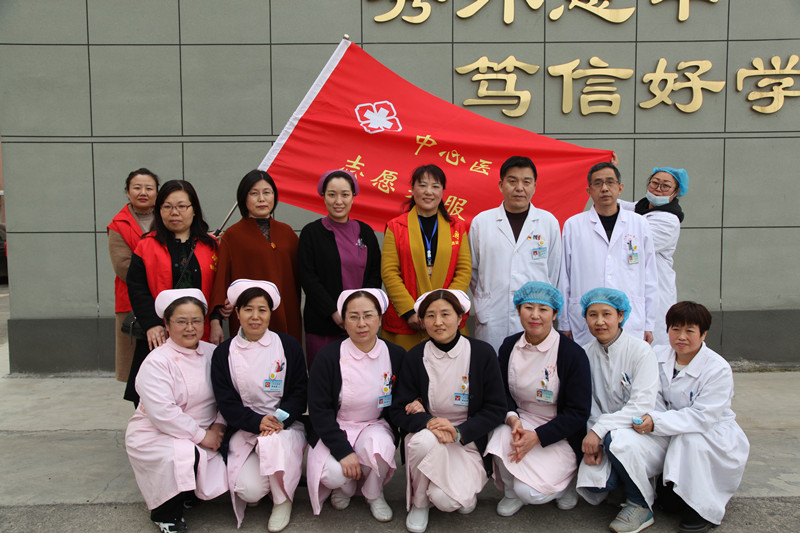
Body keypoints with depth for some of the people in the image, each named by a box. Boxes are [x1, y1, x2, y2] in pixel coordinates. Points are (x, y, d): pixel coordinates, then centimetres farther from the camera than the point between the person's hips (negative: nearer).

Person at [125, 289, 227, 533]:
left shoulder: (212, 353, 4)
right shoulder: (156, 362, -15)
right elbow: (162, 413, -22)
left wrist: (218, 425, -11)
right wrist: (201, 436, -21)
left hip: (204, 436, 6)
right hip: (154, 435, -5)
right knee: (184, 455, -34)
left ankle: (187, 493, 15)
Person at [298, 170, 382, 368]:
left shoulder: (365, 232, 11)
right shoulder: (311, 232, 1)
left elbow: (375, 273, 9)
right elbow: (308, 278, -5)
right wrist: (334, 312, -12)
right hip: (324, 324, -2)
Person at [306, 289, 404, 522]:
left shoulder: (396, 355, -5)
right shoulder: (329, 357, -12)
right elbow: (318, 409, -11)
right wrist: (343, 450, -20)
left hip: (376, 427, 1)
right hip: (335, 430, -1)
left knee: (380, 445, -34)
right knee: (334, 474, -29)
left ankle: (373, 494, 1)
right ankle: (345, 487, 12)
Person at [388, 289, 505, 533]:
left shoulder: (482, 353, -7)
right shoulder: (414, 358, -4)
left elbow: (496, 409, -4)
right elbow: (398, 410, -3)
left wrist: (459, 432, -19)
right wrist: (427, 422, -25)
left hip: (469, 442, -1)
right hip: (426, 434, 1)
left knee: (445, 500, -25)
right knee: (425, 439, -35)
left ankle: (466, 489, 15)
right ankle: (419, 502, -4)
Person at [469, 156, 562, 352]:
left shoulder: (549, 222, 7)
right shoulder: (481, 222, 6)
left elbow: (554, 271, 12)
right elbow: (472, 270, 12)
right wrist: (481, 308, 7)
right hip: (492, 323, 0)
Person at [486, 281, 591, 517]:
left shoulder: (572, 353, -14)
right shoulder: (509, 346, -1)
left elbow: (578, 412, -13)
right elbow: (502, 392, 6)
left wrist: (536, 437, -22)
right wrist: (512, 418, -17)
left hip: (559, 435, -3)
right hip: (521, 420, 4)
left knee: (529, 491, -22)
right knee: (501, 437, -32)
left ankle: (565, 480, 13)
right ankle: (511, 491, 0)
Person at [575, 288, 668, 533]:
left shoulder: (640, 351, -10)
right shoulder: (585, 354, 3)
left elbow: (642, 405, -19)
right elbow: (589, 405, 3)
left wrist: (600, 429, -26)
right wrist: (594, 437, -15)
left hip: (646, 433, -4)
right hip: (606, 436, 4)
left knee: (617, 438, -36)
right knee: (591, 479, -23)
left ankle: (641, 505, -8)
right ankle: (635, 478, 12)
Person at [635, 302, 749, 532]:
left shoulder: (718, 369, -18)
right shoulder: (659, 357, -4)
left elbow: (702, 417, -26)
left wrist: (657, 422, -35)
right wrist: (647, 417, -29)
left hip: (715, 436, -2)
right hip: (676, 438, 3)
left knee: (690, 439, -35)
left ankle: (705, 509, -15)